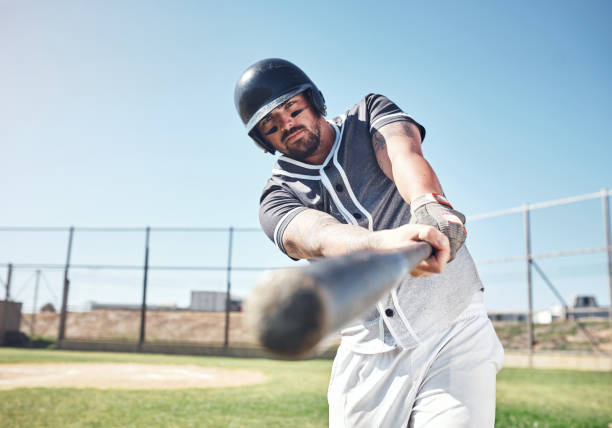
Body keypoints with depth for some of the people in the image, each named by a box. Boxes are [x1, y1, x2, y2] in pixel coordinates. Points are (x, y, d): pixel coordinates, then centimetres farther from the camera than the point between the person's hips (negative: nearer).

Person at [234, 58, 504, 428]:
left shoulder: (371, 112, 7)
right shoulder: (277, 199, 2)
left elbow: (403, 151, -17)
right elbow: (317, 236, -21)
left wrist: (427, 203, -41)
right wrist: (383, 242, -44)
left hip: (455, 334, -1)